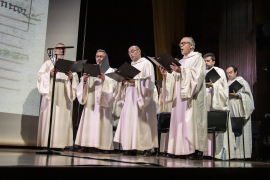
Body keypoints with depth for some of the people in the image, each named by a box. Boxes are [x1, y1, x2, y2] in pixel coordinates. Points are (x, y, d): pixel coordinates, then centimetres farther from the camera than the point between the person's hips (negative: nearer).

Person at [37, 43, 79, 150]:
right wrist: (50, 74, -15)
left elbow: (75, 80, 10)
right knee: (49, 117, -8)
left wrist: (71, 77, -11)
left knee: (62, 117, -5)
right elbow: (41, 76, 3)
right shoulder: (48, 63, 15)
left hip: (63, 97, 2)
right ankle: (46, 143, -7)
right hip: (51, 94, -2)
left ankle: (58, 143, -6)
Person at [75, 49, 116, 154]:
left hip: (103, 101, -3)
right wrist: (84, 79, -7)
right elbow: (84, 85, 14)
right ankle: (87, 145, -3)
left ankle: (104, 146, -9)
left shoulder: (110, 70, 11)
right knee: (89, 121, -3)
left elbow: (113, 85, -3)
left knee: (101, 121, -9)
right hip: (90, 101, 3)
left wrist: (104, 79, -19)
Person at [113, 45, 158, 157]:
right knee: (130, 120, 0)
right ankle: (132, 148, 1)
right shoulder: (131, 66, 22)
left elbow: (149, 81, -10)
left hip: (142, 97, -7)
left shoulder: (146, 63, 2)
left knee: (142, 121, -10)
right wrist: (123, 81, -1)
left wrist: (135, 81, -19)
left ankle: (147, 148, -6)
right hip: (130, 96, 7)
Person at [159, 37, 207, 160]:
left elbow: (197, 75, -14)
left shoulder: (197, 58, 3)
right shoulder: (181, 61, 23)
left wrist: (181, 71, -20)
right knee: (179, 121, 1)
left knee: (192, 121, -12)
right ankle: (179, 149, 2)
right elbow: (175, 79, 19)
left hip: (192, 96, -7)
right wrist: (166, 75, 2)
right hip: (180, 97, 8)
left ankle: (197, 150, -11)